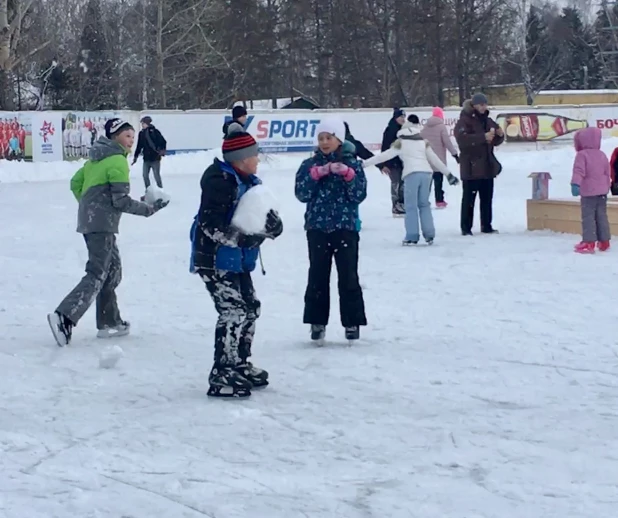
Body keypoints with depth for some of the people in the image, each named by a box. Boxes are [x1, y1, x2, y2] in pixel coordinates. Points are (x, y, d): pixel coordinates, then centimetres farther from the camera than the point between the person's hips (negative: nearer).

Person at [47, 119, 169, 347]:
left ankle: (109, 322, 21)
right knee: (97, 274, -14)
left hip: (89, 220, 10)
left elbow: (75, 183, 21)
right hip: (102, 224, -10)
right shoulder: (118, 161, -12)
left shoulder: (98, 158, 16)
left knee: (112, 269, 17)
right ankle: (64, 316, -26)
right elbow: (121, 200, -15)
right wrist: (149, 210, -6)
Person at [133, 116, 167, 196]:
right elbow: (139, 146, 15)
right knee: (145, 175, 7)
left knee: (157, 176, -3)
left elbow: (163, 142, -10)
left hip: (155, 158, -6)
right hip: (146, 158, 6)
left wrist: (163, 150, -24)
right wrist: (136, 156, 16)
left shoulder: (155, 132, -10)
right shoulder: (142, 133, 7)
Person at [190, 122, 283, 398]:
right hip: (214, 258, -10)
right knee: (233, 312, -13)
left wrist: (272, 223, -14)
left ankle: (240, 364, 32)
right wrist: (240, 238, -34)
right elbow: (210, 225, -26)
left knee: (250, 308, 17)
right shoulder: (219, 181, -20)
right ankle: (221, 377, -9)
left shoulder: (249, 182, 9)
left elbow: (262, 211, 9)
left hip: (236, 259, 10)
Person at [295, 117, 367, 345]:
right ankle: (317, 322, 11)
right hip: (317, 228, 2)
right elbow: (302, 194, -4)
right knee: (318, 276, 4)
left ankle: (352, 322, 9)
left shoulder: (352, 164, 2)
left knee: (348, 277, 0)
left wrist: (347, 174, -18)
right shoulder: (310, 165, 6)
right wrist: (317, 174, -15)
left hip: (346, 228, -1)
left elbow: (359, 195, -5)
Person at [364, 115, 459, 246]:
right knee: (424, 204, 15)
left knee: (411, 206, 1)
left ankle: (412, 236, -5)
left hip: (411, 174, -4)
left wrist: (364, 163, 8)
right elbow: (435, 159, 20)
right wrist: (448, 174, 26)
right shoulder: (424, 141, 20)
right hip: (426, 173, 4)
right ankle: (429, 235, 10)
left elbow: (385, 155, 6)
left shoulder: (400, 142, 10)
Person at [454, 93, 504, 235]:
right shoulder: (464, 121, -9)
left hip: (487, 166, 7)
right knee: (469, 198, -5)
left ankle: (486, 226, 20)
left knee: (487, 198, 11)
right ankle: (466, 228, -2)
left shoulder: (488, 121, 14)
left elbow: (496, 141, 22)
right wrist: (483, 137, -30)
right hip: (471, 167, -7)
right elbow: (463, 139, -25)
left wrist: (500, 135, -2)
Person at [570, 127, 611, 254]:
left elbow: (579, 171, -23)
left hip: (588, 192, -6)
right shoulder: (602, 155, 10)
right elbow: (607, 172, 17)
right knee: (602, 215, 13)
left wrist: (575, 184, -32)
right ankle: (604, 241, 16)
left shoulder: (582, 155, -10)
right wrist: (607, 185, 28)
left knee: (588, 216, -6)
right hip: (602, 191, 6)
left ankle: (589, 242, -12)